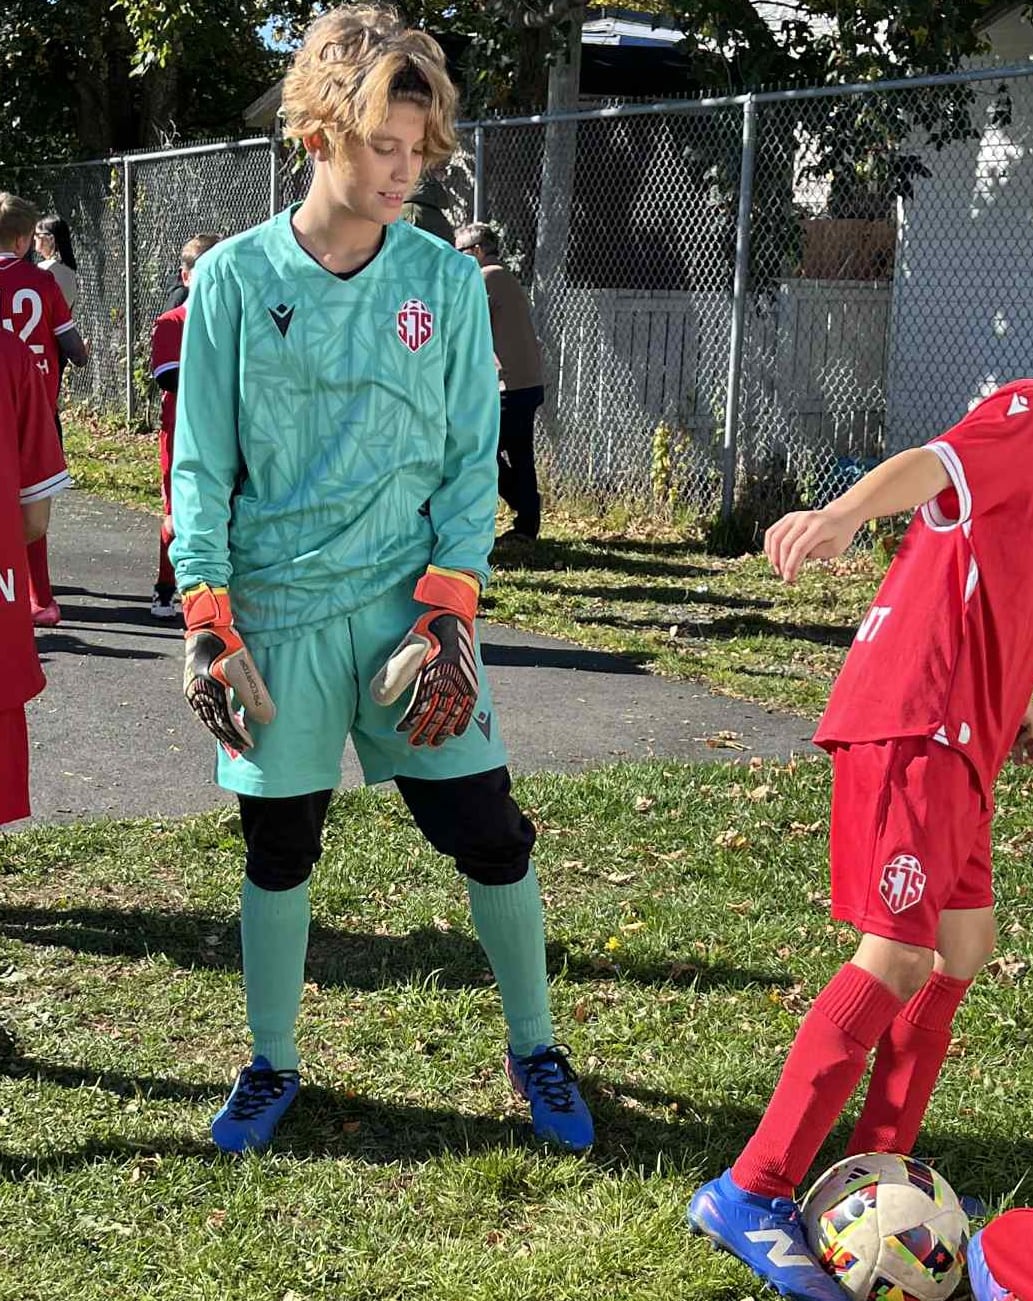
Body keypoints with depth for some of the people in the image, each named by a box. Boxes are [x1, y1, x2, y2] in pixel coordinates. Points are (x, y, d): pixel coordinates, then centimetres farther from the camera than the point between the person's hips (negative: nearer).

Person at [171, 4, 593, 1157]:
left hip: (409, 606, 1)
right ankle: (271, 1065, 30)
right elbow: (202, 464, 0)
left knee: (490, 836, 0)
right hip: (277, 613, 0)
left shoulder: (444, 278, 0)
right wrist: (207, 623, -6)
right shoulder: (235, 278, -3)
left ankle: (534, 1050, 23)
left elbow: (471, 460, 1)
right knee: (278, 853, 10)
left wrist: (446, 616, -8)